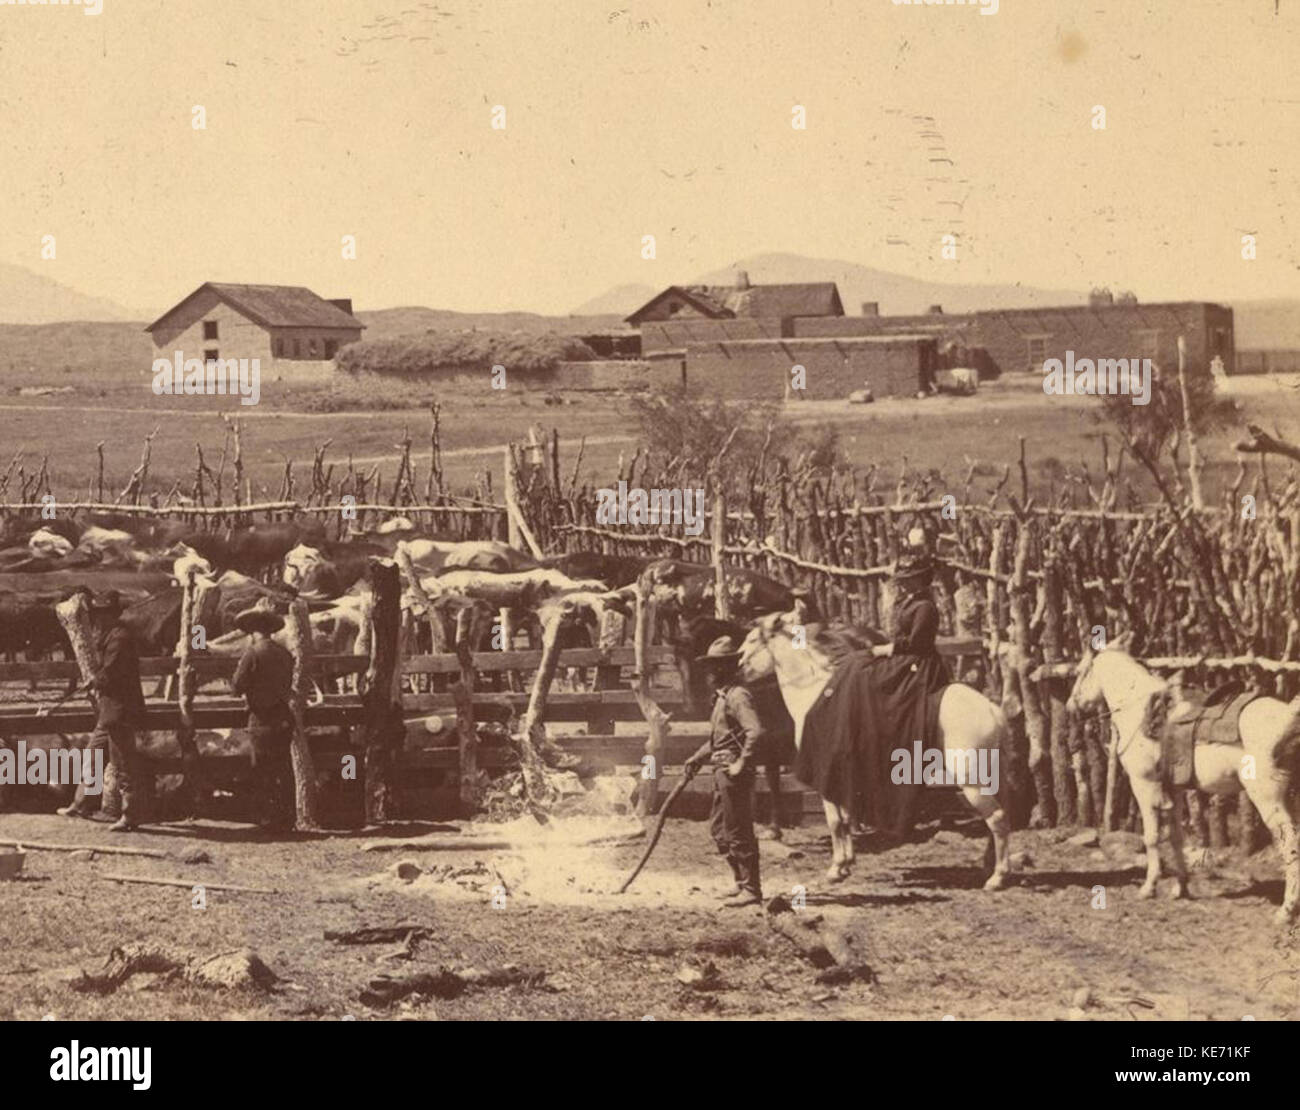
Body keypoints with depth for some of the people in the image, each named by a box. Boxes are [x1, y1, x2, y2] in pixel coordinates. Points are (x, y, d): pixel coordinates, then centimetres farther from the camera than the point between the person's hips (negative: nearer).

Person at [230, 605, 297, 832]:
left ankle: (269, 820, 0)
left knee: (264, 772, 0)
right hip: (283, 716, 6)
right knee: (284, 770, 12)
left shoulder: (252, 653, -13)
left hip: (262, 718, -6)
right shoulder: (284, 654, 7)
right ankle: (286, 819, 16)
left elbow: (237, 686, -10)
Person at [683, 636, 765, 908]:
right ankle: (741, 881, 25)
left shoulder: (738, 697, -17)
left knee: (739, 831, -6)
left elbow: (756, 732, -28)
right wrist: (698, 758, 17)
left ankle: (751, 889, 0)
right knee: (719, 827, 17)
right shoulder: (722, 697, 15)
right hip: (722, 771, 11)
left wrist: (742, 764, -24)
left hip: (735, 774, -11)